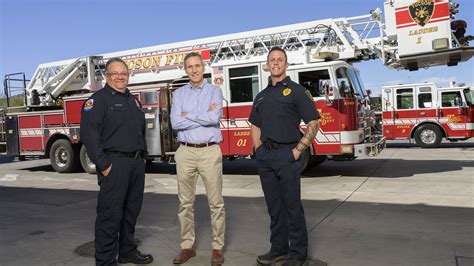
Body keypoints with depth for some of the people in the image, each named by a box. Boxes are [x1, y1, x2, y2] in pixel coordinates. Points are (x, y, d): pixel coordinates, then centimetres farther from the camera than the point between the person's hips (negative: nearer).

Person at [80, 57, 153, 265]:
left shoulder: (133, 100, 17)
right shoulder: (98, 99, -7)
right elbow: (89, 133, -16)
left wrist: (143, 156, 14)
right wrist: (103, 165, -19)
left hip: (136, 163, 8)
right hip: (115, 164, -7)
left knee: (132, 210, 15)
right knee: (110, 214, -3)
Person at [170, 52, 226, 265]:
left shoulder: (215, 91, 2)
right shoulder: (179, 94, 8)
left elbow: (214, 117, -16)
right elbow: (175, 123, -7)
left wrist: (188, 115, -6)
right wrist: (204, 116, -9)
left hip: (209, 152, -2)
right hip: (185, 152, 2)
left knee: (215, 202, 2)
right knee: (185, 202, 9)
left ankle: (217, 247, 15)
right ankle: (187, 246, 21)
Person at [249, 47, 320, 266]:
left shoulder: (296, 91, -2)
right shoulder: (261, 96, 16)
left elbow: (313, 122, -7)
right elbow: (255, 125, 23)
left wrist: (298, 150, -12)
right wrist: (258, 149, 10)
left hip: (287, 155, -5)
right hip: (265, 157, 6)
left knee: (292, 205, 1)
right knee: (274, 205, 12)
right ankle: (279, 248, 23)